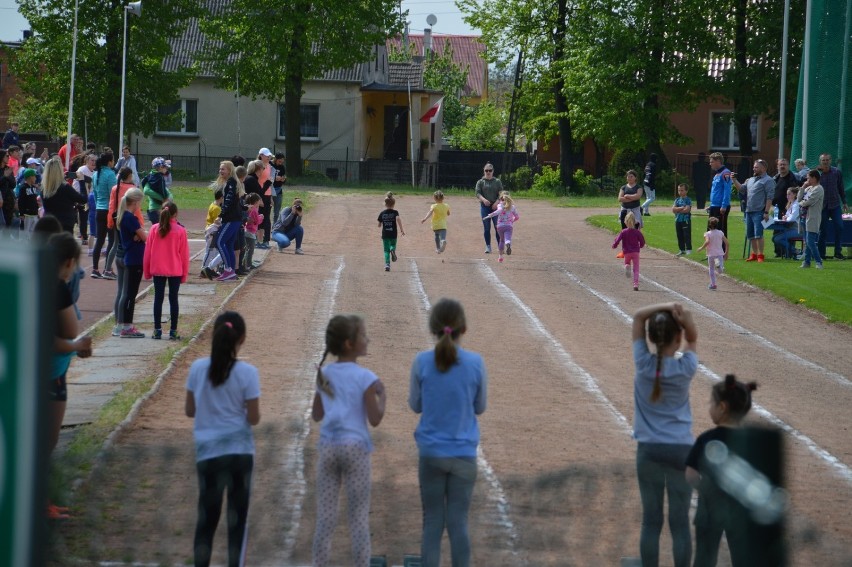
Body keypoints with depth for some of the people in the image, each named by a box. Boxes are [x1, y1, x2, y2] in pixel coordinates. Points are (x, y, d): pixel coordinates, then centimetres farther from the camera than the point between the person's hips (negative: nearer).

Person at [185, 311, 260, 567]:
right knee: (238, 517, 6)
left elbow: (190, 410, 4)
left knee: (207, 516, 12)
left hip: (207, 452, 2)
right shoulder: (246, 373, -12)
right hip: (239, 451, -2)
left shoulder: (198, 368, -4)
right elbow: (253, 418, -9)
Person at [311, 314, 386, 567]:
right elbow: (374, 419, -10)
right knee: (359, 518, 3)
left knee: (325, 518, 6)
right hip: (355, 448, -4)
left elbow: (316, 415, 14)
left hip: (328, 448, 4)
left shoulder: (324, 374, 7)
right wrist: (382, 396, 5)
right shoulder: (365, 378, -8)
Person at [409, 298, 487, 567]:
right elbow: (480, 407, 4)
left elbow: (415, 405, 4)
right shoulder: (475, 363, -9)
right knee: (458, 523, 6)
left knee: (432, 522, 8)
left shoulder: (422, 362, -9)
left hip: (431, 454, 0)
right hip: (463, 455, 0)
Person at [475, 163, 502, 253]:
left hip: (495, 206, 0)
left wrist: (497, 202, -14)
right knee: (486, 228, 0)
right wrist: (483, 199, -21)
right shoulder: (480, 182, 9)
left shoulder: (497, 182, 9)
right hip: (484, 206, 0)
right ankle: (488, 246, 6)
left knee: (498, 227, -6)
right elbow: (477, 193, -1)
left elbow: (501, 193, 3)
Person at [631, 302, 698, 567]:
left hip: (649, 450, 1)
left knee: (651, 521, 8)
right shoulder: (686, 367, -9)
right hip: (681, 450, -1)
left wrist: (665, 307, -14)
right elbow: (693, 339, 11)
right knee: (680, 522, 5)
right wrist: (685, 318, -11)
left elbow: (638, 316, 1)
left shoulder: (643, 364, -8)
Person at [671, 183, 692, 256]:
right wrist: (682, 208, -13)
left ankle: (688, 249, -7)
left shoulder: (688, 200, -4)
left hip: (686, 220, -6)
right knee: (680, 236, 10)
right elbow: (673, 209, 0)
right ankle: (682, 250, 17)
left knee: (687, 235, -8)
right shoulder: (677, 200, 12)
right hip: (678, 220, 6)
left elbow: (687, 210, -17)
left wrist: (677, 210, -8)